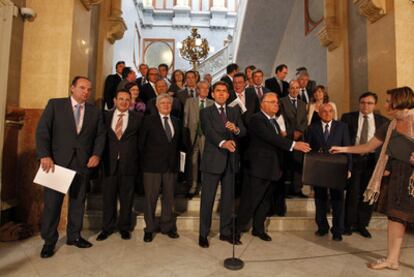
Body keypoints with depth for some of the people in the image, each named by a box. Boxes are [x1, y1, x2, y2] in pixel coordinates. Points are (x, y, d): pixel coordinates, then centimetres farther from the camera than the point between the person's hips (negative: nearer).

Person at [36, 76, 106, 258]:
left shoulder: (95, 111, 9)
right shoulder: (55, 104, 3)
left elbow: (100, 135, 8)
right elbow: (42, 130, -3)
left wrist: (97, 154, -7)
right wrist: (45, 155, -13)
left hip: (83, 163, 2)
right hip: (57, 161, -2)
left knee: (78, 201, 11)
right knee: (52, 201, 5)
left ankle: (74, 236, 27)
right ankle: (49, 241, 22)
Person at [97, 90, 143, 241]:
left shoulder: (138, 117, 3)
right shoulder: (106, 116, 8)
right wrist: (101, 157, 1)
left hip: (128, 163, -1)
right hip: (109, 163, 1)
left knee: (126, 198, 9)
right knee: (108, 197, 10)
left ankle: (124, 227, 26)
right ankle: (107, 227, 27)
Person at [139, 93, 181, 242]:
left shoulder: (176, 121, 13)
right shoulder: (149, 120, 1)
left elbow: (178, 143, 14)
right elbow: (141, 142, 1)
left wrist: (177, 161, 7)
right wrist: (144, 161, 0)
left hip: (171, 165, 4)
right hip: (153, 165, -3)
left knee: (169, 197, 11)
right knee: (150, 198, 4)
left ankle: (167, 226, 26)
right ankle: (149, 229, 19)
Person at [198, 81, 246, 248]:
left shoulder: (234, 112, 14)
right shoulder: (206, 112, 0)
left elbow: (244, 132, 3)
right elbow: (209, 131, -17)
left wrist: (236, 129, -21)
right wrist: (222, 142, -35)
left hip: (230, 160, 4)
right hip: (212, 160, -4)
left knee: (228, 198, 12)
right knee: (207, 198, 3)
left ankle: (226, 232, 27)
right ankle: (203, 234, 19)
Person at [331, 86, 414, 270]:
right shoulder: (390, 127, 12)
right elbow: (368, 147, 19)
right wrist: (343, 149, 21)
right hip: (396, 177, 6)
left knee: (398, 215, -1)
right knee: (395, 216, 9)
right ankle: (392, 259, 18)